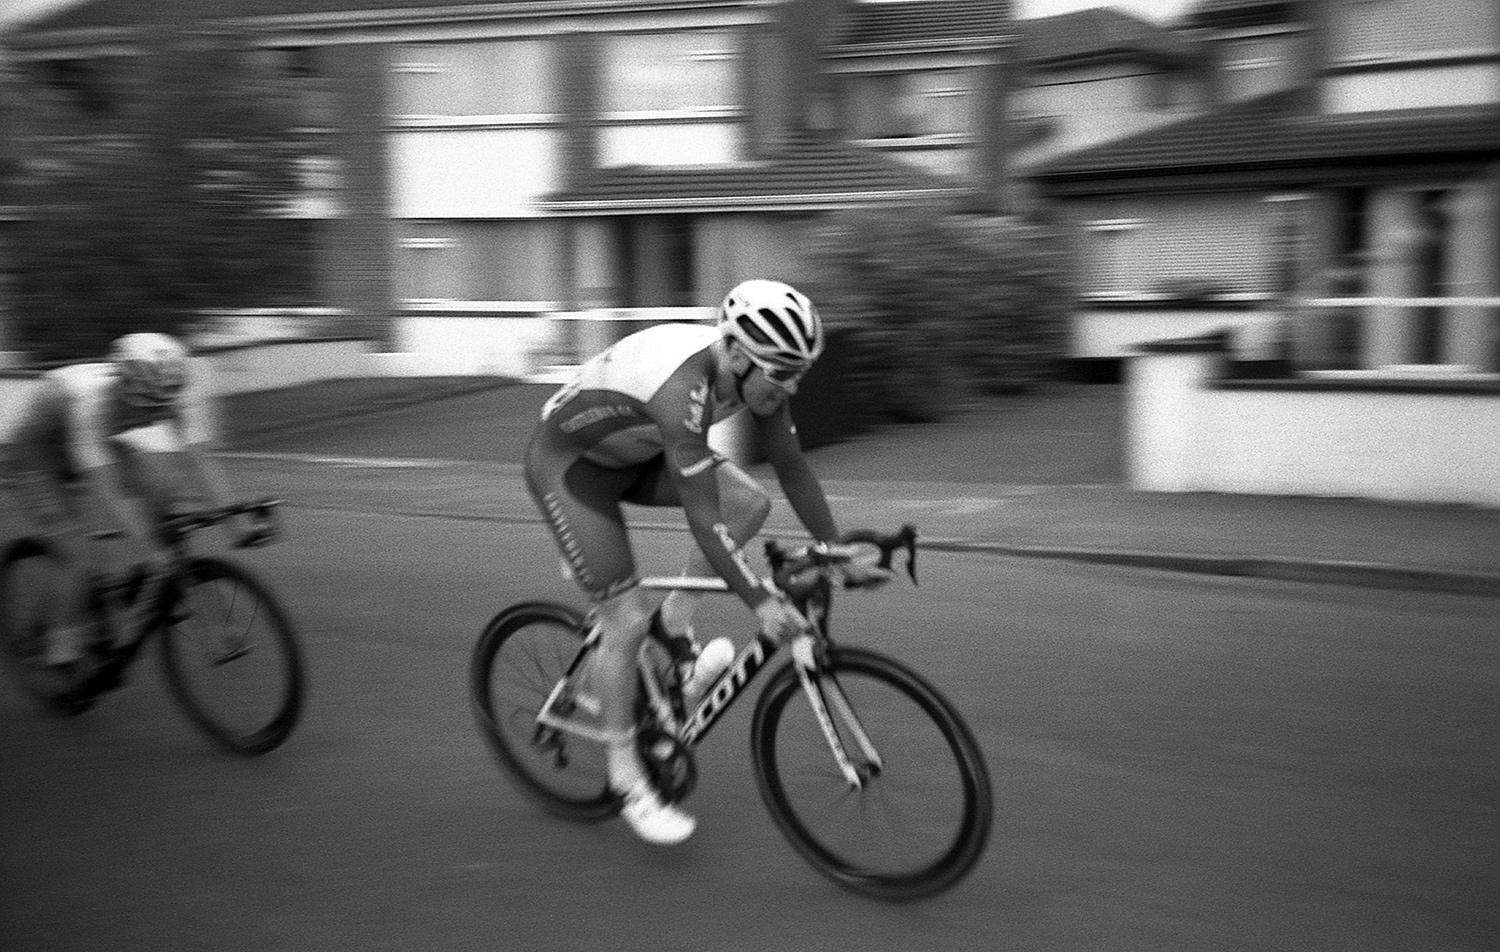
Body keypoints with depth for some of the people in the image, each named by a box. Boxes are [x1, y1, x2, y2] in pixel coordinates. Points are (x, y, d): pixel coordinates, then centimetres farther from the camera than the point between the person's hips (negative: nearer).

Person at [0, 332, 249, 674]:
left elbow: (197, 462, -25)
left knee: (165, 490, -14)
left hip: (97, 447, 6)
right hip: (31, 463, -6)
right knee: (87, 563, -16)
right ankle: (65, 639, 10)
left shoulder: (178, 398, -24)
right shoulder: (88, 401, -41)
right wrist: (142, 547, -50)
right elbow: (103, 486, -45)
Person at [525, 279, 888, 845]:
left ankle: (674, 624, 4)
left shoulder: (753, 372, -15)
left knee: (750, 504, -10)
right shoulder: (683, 389, -38)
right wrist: (761, 602, -39)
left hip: (634, 454, 8)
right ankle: (626, 780, 6)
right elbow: (703, 518, -39)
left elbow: (793, 469, -4)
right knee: (626, 622, -11)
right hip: (569, 462, -8)